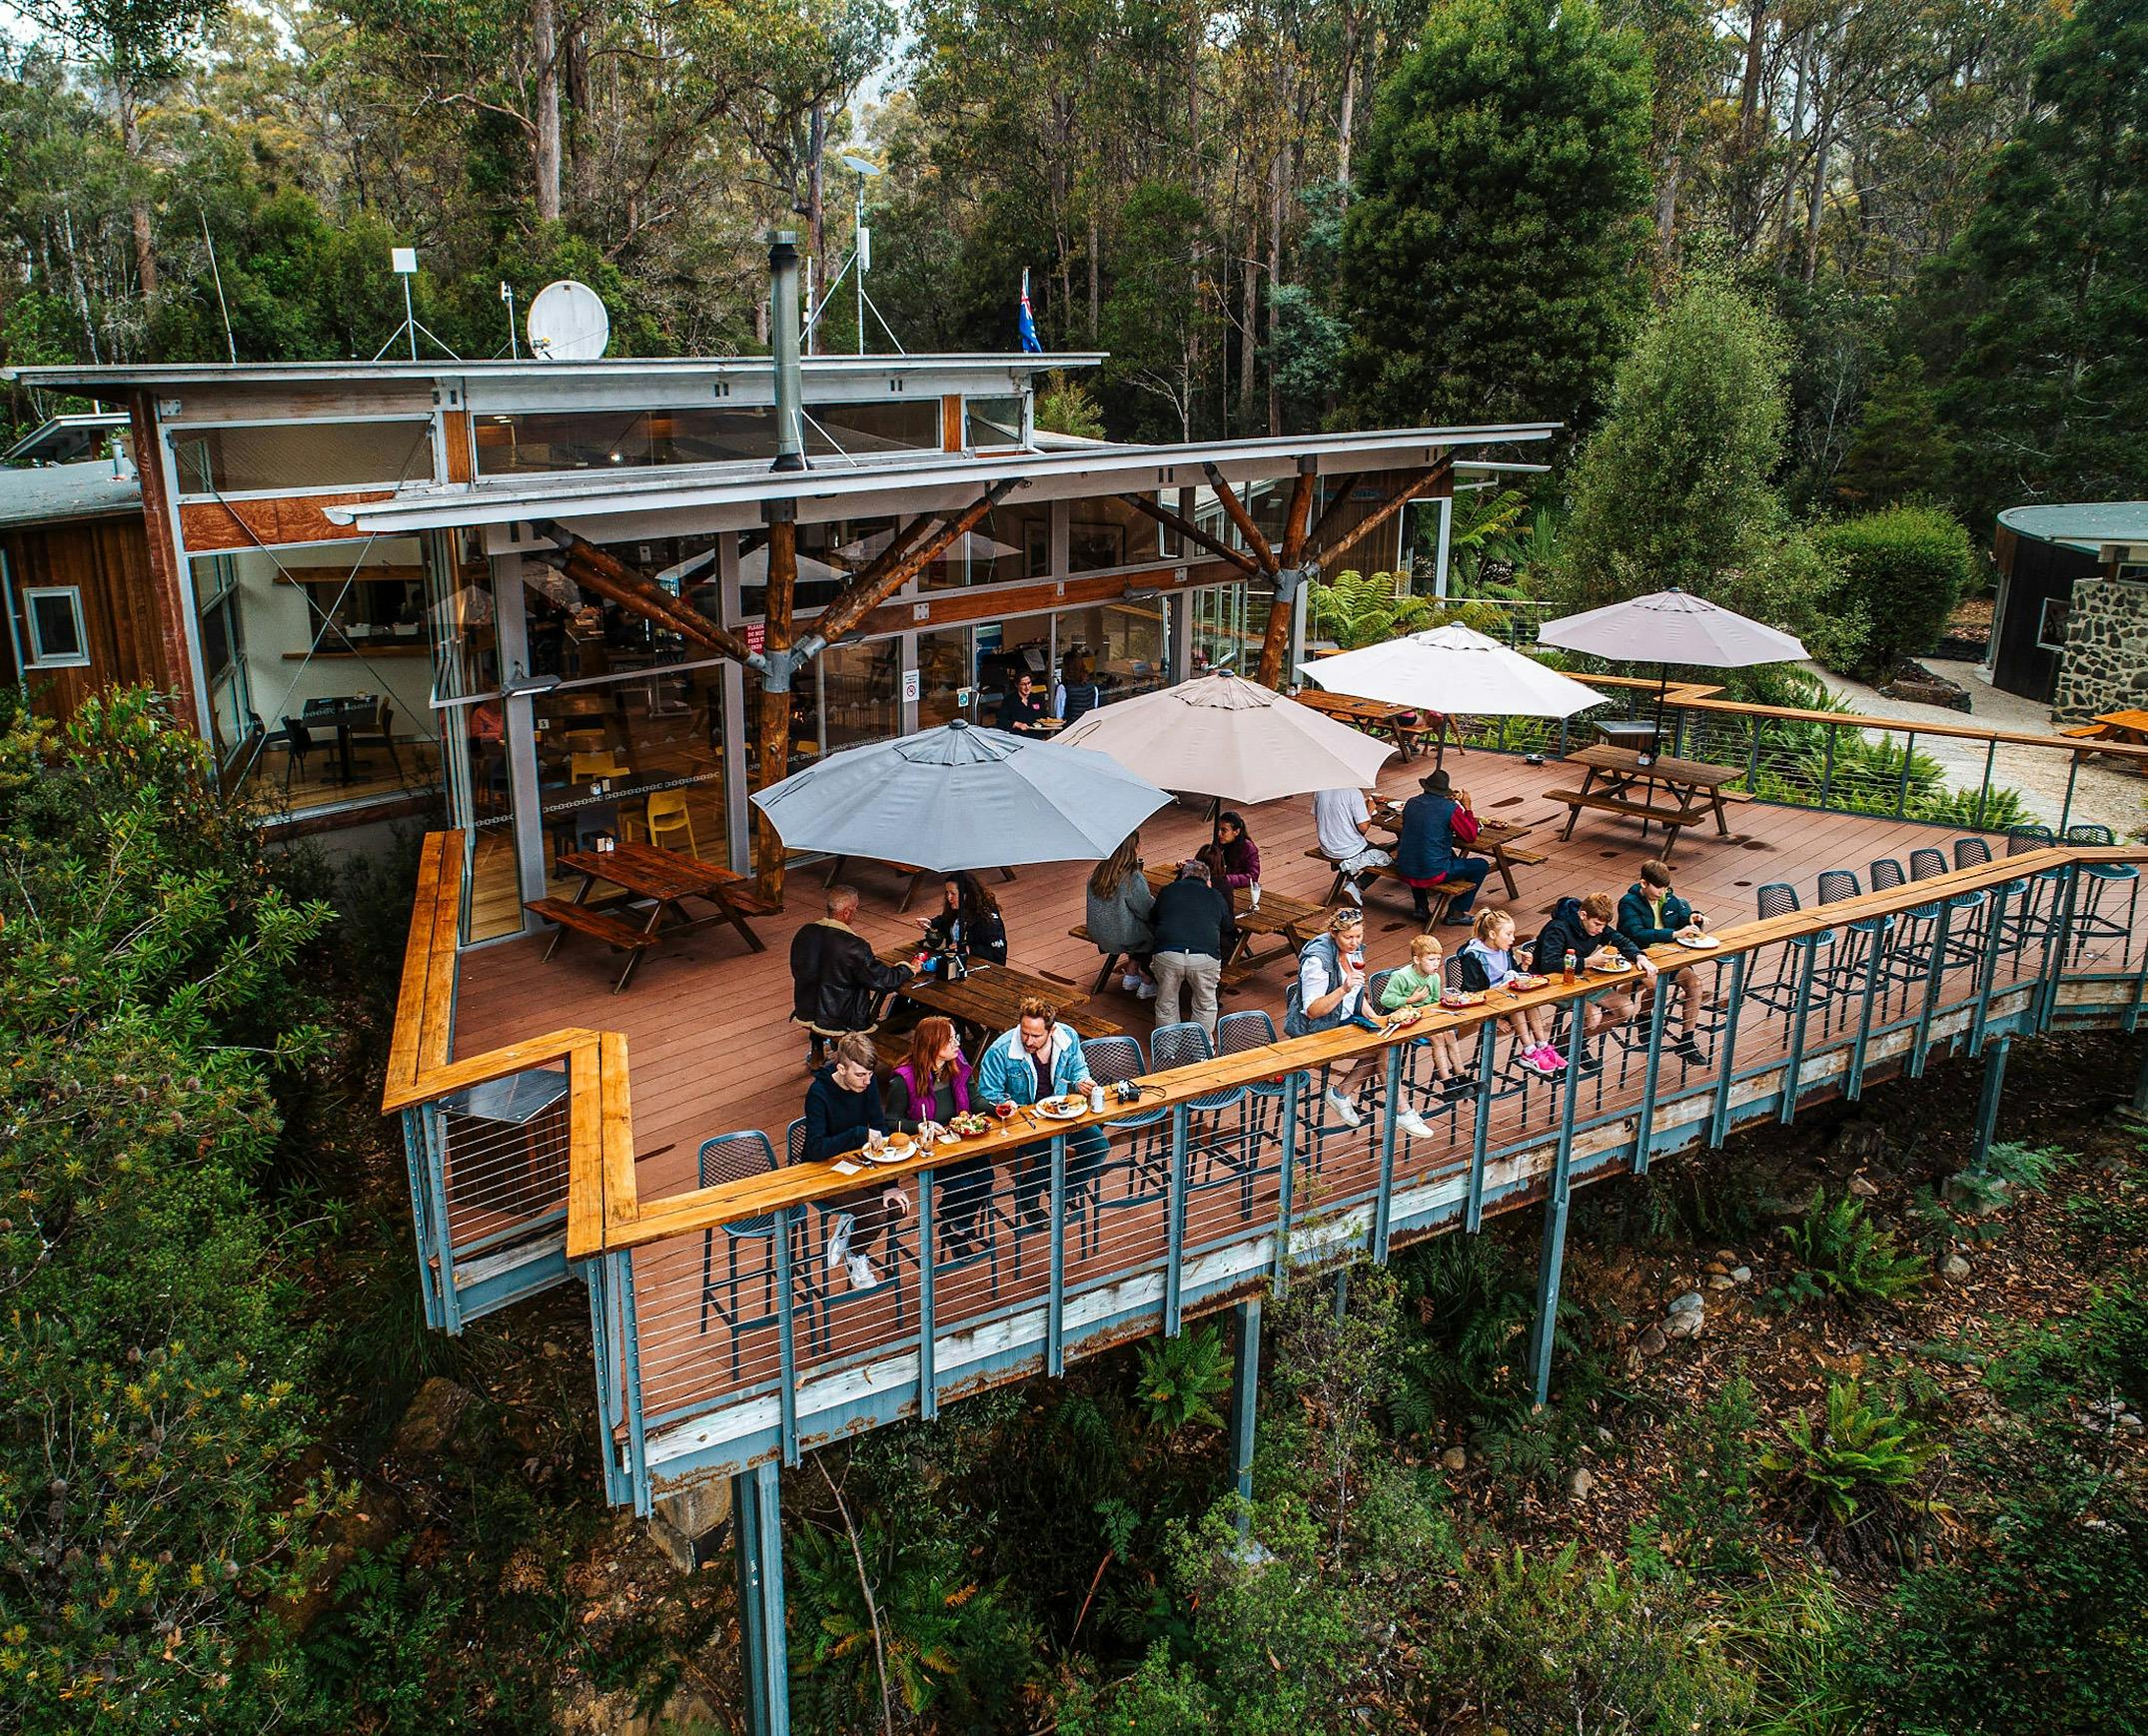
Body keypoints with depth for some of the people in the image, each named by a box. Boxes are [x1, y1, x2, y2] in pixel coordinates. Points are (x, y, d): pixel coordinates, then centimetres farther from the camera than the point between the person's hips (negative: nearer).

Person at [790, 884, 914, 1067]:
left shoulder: (804, 933, -7)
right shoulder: (854, 946, -25)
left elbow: (798, 972, 8)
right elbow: (883, 980, -17)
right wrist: (908, 970, 3)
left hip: (805, 1015, 6)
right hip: (839, 1022, -6)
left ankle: (816, 1052, 35)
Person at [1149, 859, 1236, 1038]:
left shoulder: (1166, 891, 22)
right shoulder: (1216, 897, 20)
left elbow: (1154, 921, 36)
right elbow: (1229, 928, 33)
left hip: (1167, 954, 1)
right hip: (1205, 957, -1)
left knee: (1166, 1006, 21)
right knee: (1205, 1006, 21)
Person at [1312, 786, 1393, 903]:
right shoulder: (1354, 792, -22)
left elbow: (1316, 819, 9)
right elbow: (1363, 827, -21)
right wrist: (1370, 810, -2)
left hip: (1326, 849, 6)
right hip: (1350, 850, -6)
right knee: (1386, 858, 13)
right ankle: (1355, 886, -5)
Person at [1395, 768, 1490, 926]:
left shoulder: (1411, 803, 4)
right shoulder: (1450, 808, -11)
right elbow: (1471, 837, -1)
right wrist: (1467, 808, 9)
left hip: (1405, 871, 6)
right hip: (1432, 874, -6)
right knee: (1481, 865, 11)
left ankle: (1421, 908, 34)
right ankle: (1456, 912, 15)